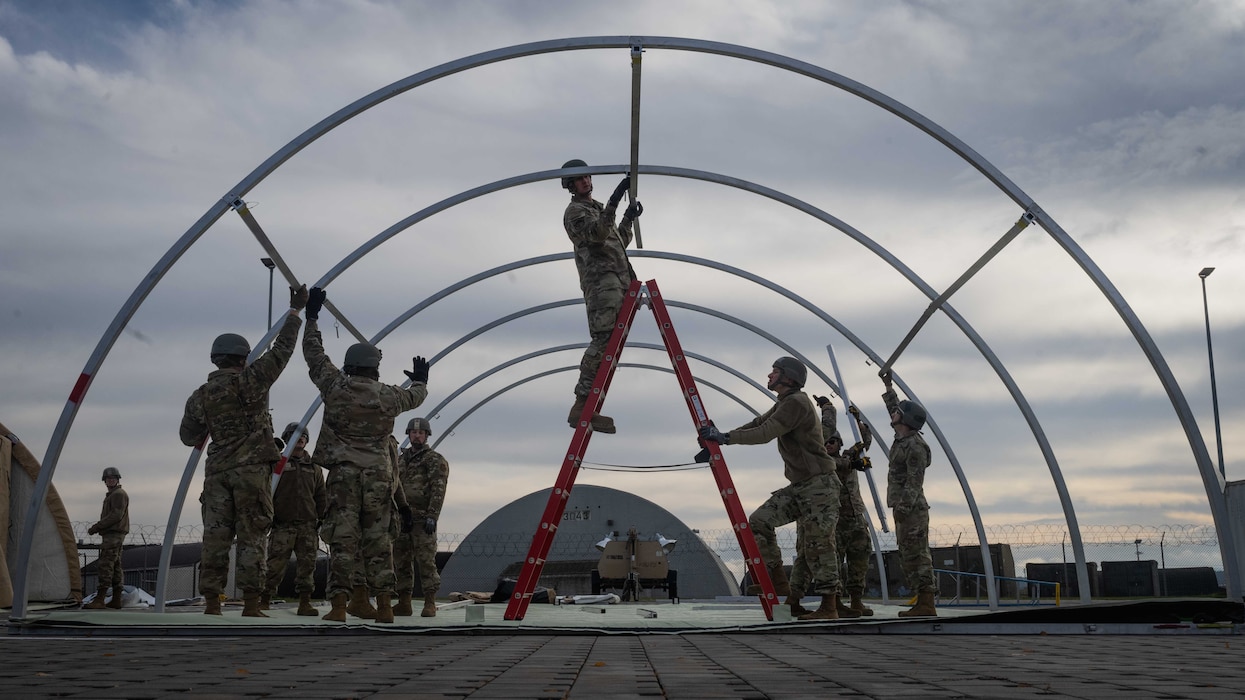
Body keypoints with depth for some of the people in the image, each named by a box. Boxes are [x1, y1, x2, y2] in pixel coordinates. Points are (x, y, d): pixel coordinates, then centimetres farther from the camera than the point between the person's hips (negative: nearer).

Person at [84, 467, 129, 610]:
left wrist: (97, 526, -16)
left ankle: (99, 600, -20)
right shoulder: (111, 495, 24)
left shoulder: (119, 494, -8)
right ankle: (116, 600, 9)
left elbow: (116, 515, -18)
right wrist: (97, 527, 9)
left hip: (114, 534, -11)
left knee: (106, 565, -15)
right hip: (112, 535, 11)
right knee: (115, 567, 8)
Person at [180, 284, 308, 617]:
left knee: (215, 537, 5)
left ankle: (211, 604, 4)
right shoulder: (249, 380, -4)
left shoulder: (200, 396, 9)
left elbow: (189, 437, 15)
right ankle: (250, 605, -3)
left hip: (218, 471, 4)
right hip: (252, 468, -4)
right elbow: (281, 349, -2)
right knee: (252, 536, -1)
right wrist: (296, 311, 6)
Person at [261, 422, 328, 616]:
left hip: (308, 525, 3)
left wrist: (324, 519, 8)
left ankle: (305, 602, 4)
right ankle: (264, 600, 4)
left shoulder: (314, 468, 18)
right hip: (282, 525, -3)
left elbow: (321, 497, 17)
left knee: (307, 565, 0)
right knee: (275, 565, -5)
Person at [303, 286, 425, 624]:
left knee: (342, 538, -2)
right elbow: (415, 396, 26)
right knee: (378, 540, 5)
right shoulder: (389, 396, 5)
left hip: (343, 473, -1)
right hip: (379, 475, 2)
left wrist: (312, 317, 23)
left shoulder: (336, 388, 0)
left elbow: (314, 354, 11)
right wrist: (421, 379, 50)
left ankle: (339, 606, -6)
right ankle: (384, 606, 4)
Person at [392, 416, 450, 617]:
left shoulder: (435, 460, 1)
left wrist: (432, 516, -18)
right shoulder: (400, 460, 20)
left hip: (422, 519, -6)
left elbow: (438, 490, -9)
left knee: (426, 560, -9)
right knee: (401, 561, 6)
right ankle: (404, 603, 12)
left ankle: (430, 603, -6)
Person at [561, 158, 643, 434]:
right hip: (601, 279, -9)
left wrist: (629, 219, 19)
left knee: (610, 343, 0)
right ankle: (582, 407, -25)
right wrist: (614, 202, -27)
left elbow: (619, 243, 33)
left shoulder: (598, 208, 31)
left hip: (618, 280, 9)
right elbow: (596, 234, -17)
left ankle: (588, 408, -2)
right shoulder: (575, 211, 2)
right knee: (603, 339, -21)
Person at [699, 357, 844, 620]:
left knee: (818, 545, -7)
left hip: (820, 484, -10)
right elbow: (757, 423, 14)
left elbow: (765, 433, -24)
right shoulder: (784, 403, 15)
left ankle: (829, 607, 2)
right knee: (758, 522, -1)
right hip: (798, 486, 10)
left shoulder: (796, 402, -16)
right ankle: (779, 583, 3)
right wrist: (720, 437, 2)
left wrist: (725, 437, -20)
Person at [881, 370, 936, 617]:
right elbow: (894, 407, 30)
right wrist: (887, 385, 36)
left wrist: (903, 507, -24)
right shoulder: (903, 438, 13)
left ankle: (926, 605, -10)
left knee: (917, 556, -10)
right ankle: (922, 603, 7)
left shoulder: (915, 446, -13)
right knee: (908, 557, 7)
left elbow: (915, 481, -19)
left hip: (912, 509, -10)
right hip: (904, 508, 10)